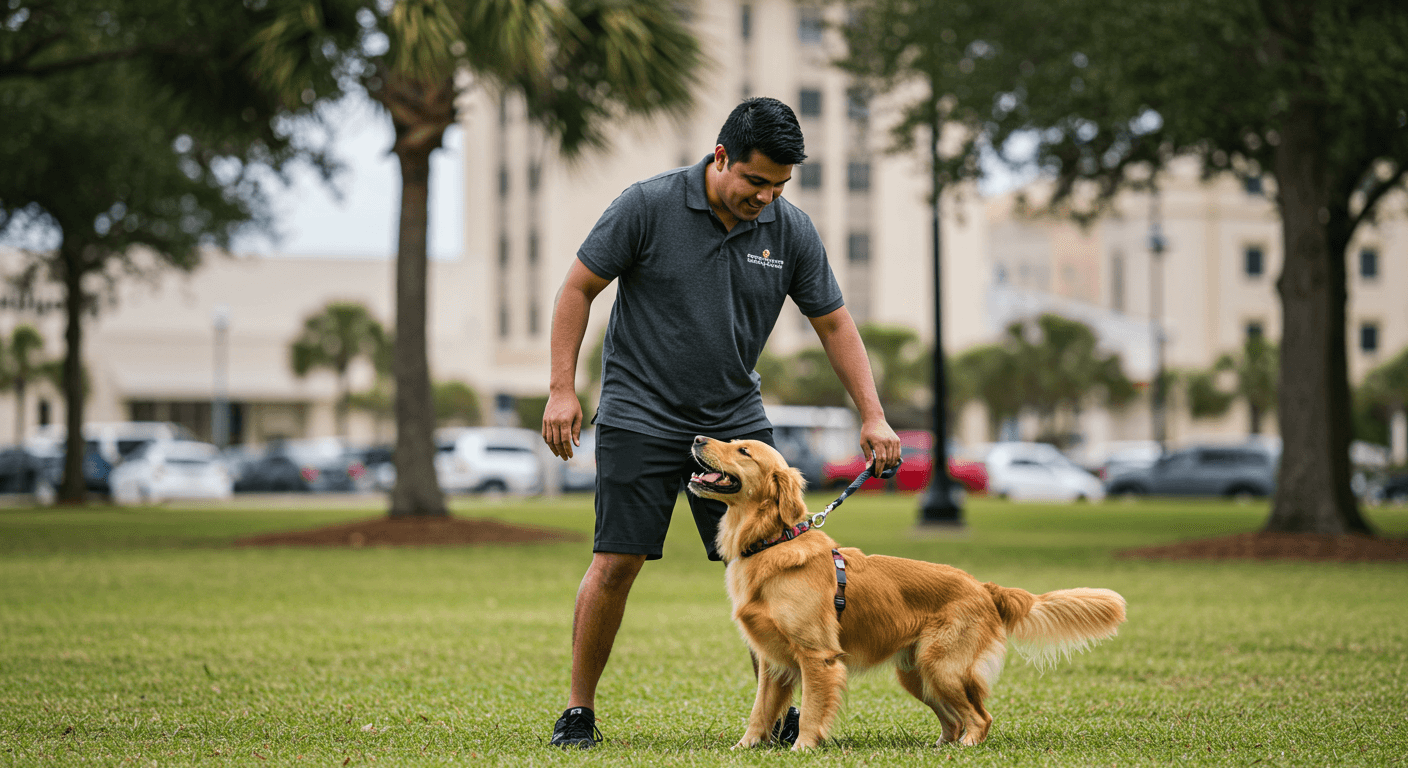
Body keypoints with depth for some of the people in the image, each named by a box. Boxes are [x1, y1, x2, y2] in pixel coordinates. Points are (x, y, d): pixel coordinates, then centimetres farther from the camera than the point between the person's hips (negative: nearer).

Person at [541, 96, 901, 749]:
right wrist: (562, 389, -10)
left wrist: (872, 416, 0)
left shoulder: (791, 230, -3)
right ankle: (578, 712, 6)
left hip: (735, 420, 3)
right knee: (616, 563, -7)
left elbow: (834, 323, 6)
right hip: (640, 418, -3)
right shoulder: (647, 206, -12)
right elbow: (578, 288, -5)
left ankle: (778, 709, 11)